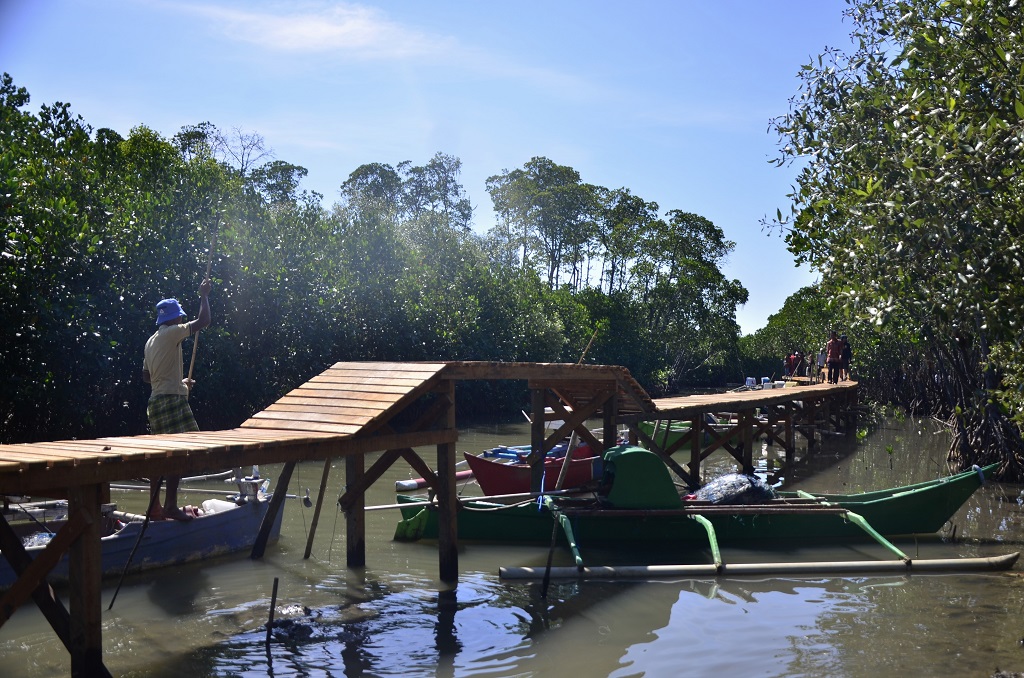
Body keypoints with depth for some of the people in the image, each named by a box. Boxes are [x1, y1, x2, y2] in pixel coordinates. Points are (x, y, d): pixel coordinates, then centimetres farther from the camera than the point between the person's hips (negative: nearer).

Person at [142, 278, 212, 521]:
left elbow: (146, 376, 23)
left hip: (156, 399, 10)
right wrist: (204, 295, 1)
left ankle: (155, 507, 15)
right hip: (172, 400, -10)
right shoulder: (171, 333, -8)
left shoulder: (151, 341, 19)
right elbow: (203, 321, -12)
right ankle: (171, 505, -12)